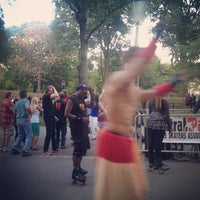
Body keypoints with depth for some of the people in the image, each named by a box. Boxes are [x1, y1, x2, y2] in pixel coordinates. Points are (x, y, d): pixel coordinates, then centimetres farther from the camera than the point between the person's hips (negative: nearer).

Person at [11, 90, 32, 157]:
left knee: (20, 135, 20)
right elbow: (27, 107, -29)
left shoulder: (17, 102, 11)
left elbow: (14, 112, 16)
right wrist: (30, 114, -14)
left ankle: (14, 149, 18)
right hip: (25, 119, -7)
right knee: (29, 135, 0)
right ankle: (25, 151, -7)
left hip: (18, 120, 7)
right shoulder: (26, 101, -9)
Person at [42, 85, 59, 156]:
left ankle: (54, 148, 23)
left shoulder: (49, 97, 14)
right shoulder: (45, 96, -13)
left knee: (53, 133, 14)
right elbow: (56, 95, -22)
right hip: (48, 117, -10)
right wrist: (54, 89, -9)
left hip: (51, 116, 10)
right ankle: (45, 151, -6)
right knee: (49, 133, -9)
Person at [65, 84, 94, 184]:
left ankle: (78, 167, 32)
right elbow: (67, 114, -21)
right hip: (76, 128, -10)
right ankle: (75, 172, -1)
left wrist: (92, 94, 13)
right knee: (78, 149, -8)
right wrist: (81, 118, -23)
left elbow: (91, 105, 25)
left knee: (82, 149, 17)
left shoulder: (81, 99, 15)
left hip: (83, 127, 10)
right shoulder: (72, 99, -13)